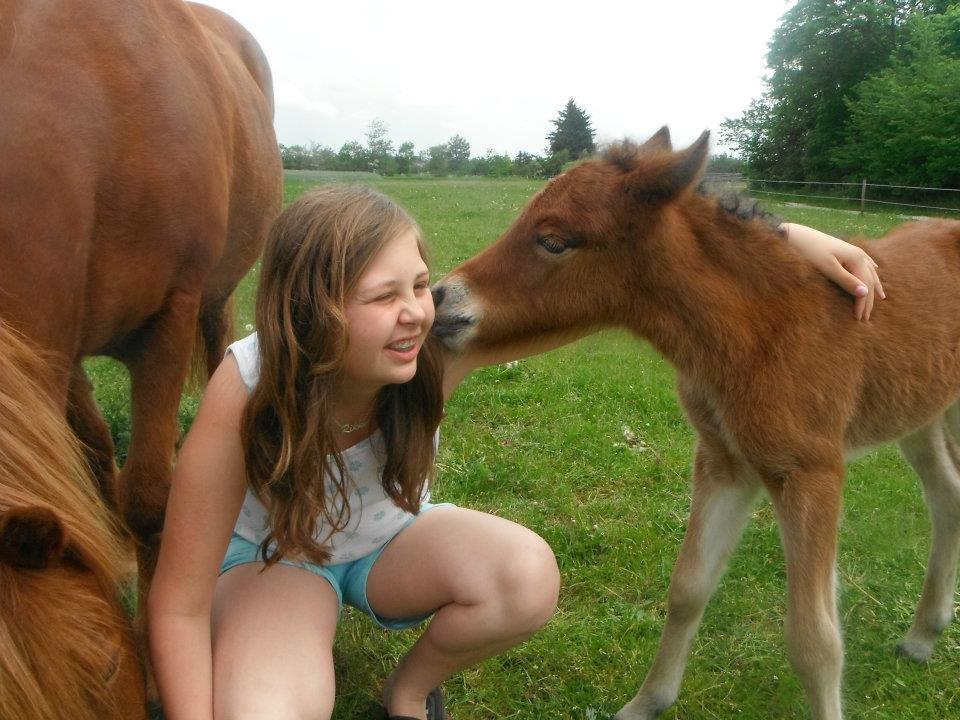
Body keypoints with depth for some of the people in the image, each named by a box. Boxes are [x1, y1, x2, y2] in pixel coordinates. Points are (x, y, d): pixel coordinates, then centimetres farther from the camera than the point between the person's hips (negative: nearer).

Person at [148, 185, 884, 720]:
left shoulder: (441, 333, -30)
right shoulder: (245, 392, -34)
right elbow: (179, 603, -26)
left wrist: (786, 235, -33)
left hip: (391, 538, 3)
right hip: (272, 554, -2)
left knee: (529, 575, -28)